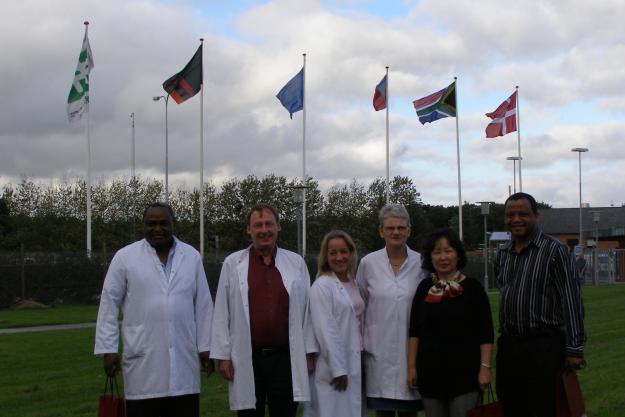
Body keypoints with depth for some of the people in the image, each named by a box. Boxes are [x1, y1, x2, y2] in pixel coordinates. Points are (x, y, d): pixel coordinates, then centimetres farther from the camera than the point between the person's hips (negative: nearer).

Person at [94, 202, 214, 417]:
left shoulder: (192, 256, 7)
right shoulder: (125, 257, 0)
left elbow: (203, 305, 9)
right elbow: (109, 304, 1)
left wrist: (205, 346, 8)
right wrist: (108, 349, -3)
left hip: (184, 358, 2)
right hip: (143, 360, -2)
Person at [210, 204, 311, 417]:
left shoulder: (296, 263, 6)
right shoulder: (233, 264, 2)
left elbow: (307, 309, 9)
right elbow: (222, 313, 3)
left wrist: (310, 352, 6)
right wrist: (223, 355, 0)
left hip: (285, 357, 1)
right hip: (246, 359, -1)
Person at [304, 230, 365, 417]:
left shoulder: (352, 283, 12)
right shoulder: (322, 285, -11)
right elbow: (325, 330, -16)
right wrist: (338, 369, -18)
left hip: (354, 363, 7)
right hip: (331, 367, -7)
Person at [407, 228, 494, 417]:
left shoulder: (472, 287, -2)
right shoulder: (424, 288, 7)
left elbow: (485, 333, -3)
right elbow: (415, 331, 9)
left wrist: (485, 367, -10)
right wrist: (411, 366, 5)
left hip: (464, 371, -3)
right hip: (431, 371, 3)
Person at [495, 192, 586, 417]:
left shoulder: (555, 251, -8)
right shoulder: (502, 255, 12)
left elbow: (571, 302, -10)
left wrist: (574, 349, -13)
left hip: (543, 346, -6)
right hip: (508, 345, 6)